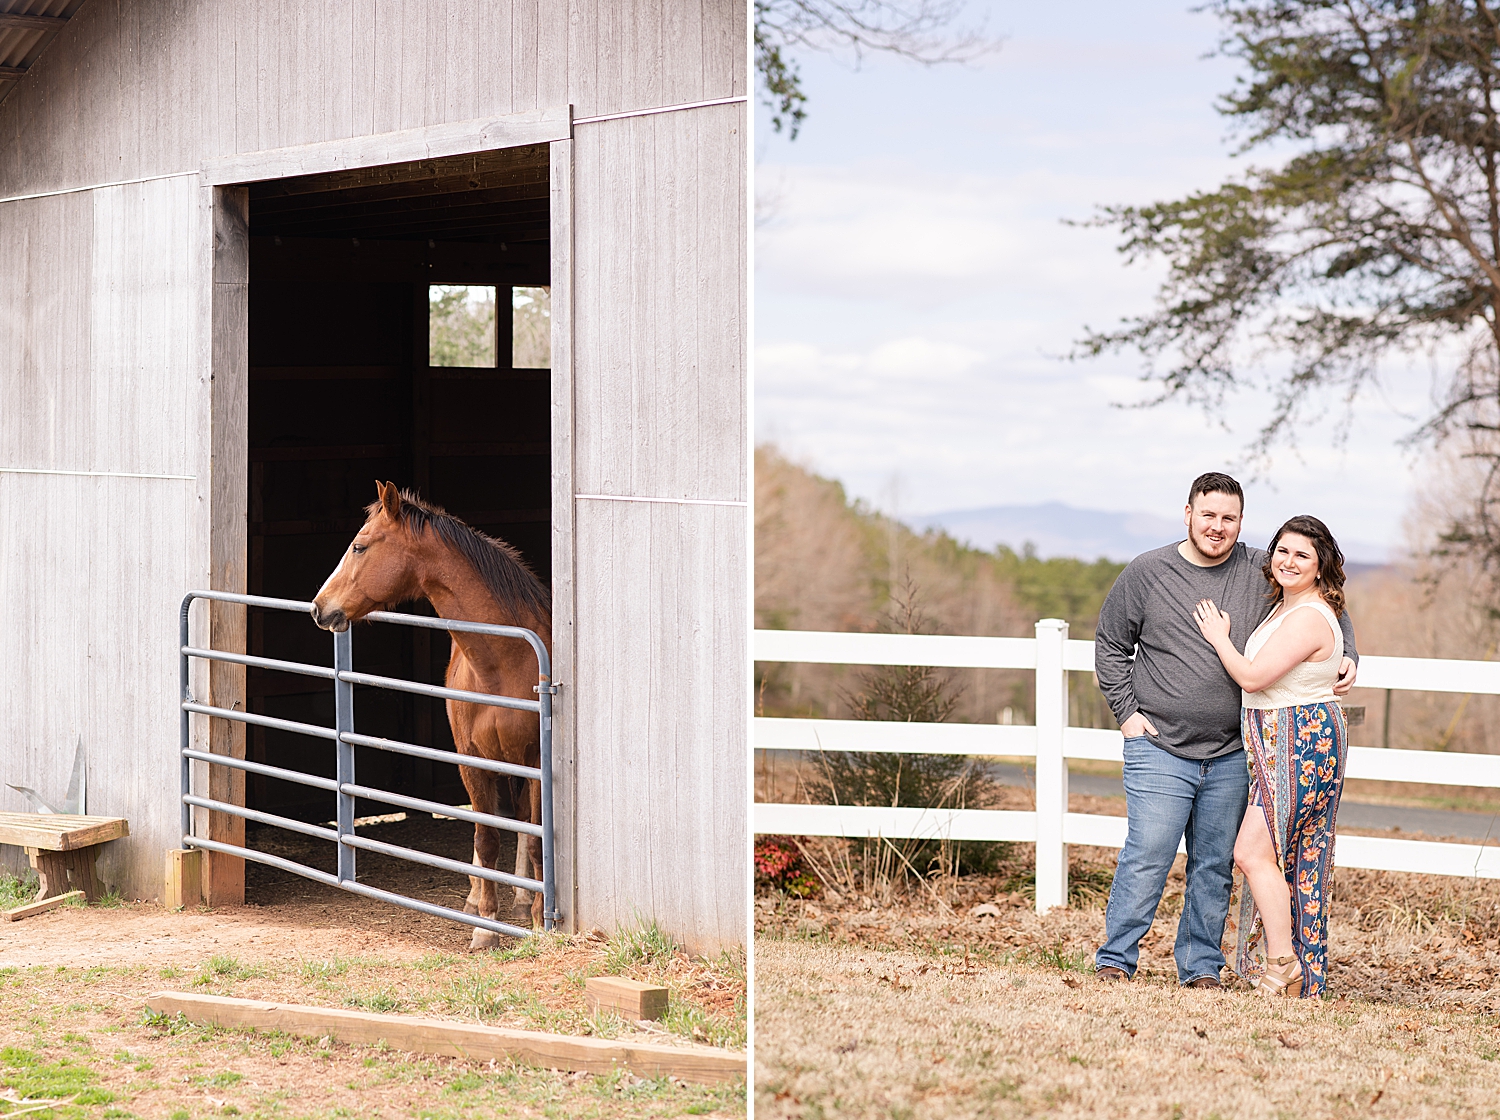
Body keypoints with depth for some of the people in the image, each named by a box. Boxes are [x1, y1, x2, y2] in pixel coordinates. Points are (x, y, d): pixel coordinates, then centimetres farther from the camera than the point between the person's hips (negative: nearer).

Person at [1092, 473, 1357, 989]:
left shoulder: (1262, 573, 4)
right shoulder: (1148, 572, 0)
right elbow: (1110, 643, 9)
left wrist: (1345, 657, 0)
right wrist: (1126, 712, 1)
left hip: (1231, 757, 3)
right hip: (1159, 748, -3)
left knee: (1215, 867, 9)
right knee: (1146, 858, -8)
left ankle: (1201, 966, 20)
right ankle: (1114, 961, 2)